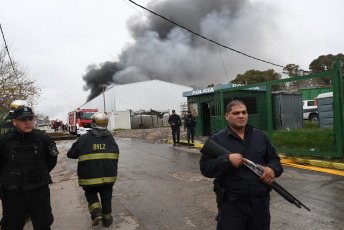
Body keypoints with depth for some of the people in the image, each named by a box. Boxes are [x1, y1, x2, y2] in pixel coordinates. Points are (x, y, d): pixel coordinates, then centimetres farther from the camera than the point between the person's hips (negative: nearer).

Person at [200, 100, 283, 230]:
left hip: (261, 203, 4)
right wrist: (227, 160, -24)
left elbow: (274, 158, 16)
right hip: (231, 205, -4)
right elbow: (205, 167, -10)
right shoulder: (216, 139, -5)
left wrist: (273, 170, -6)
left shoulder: (260, 136, 9)